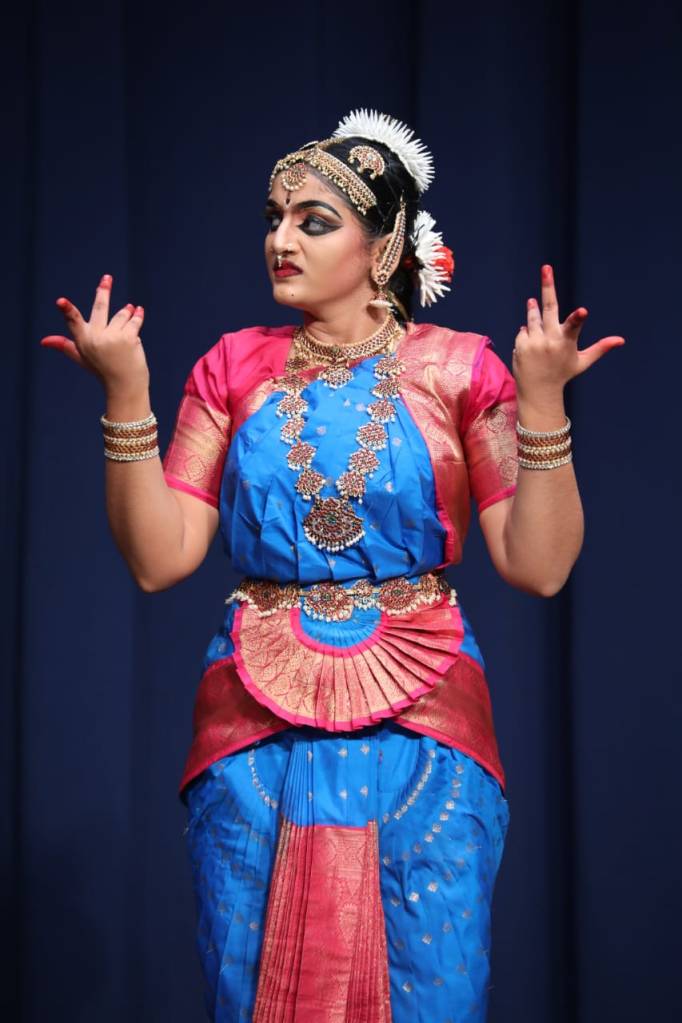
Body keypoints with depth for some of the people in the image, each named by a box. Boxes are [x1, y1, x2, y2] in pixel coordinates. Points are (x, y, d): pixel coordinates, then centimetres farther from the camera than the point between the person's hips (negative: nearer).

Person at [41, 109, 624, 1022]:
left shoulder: (458, 369, 0)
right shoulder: (234, 367, 6)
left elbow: (539, 566, -7)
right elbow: (159, 559, -2)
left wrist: (542, 397, -16)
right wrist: (126, 391, -10)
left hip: (423, 736, -1)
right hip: (257, 729, 2)